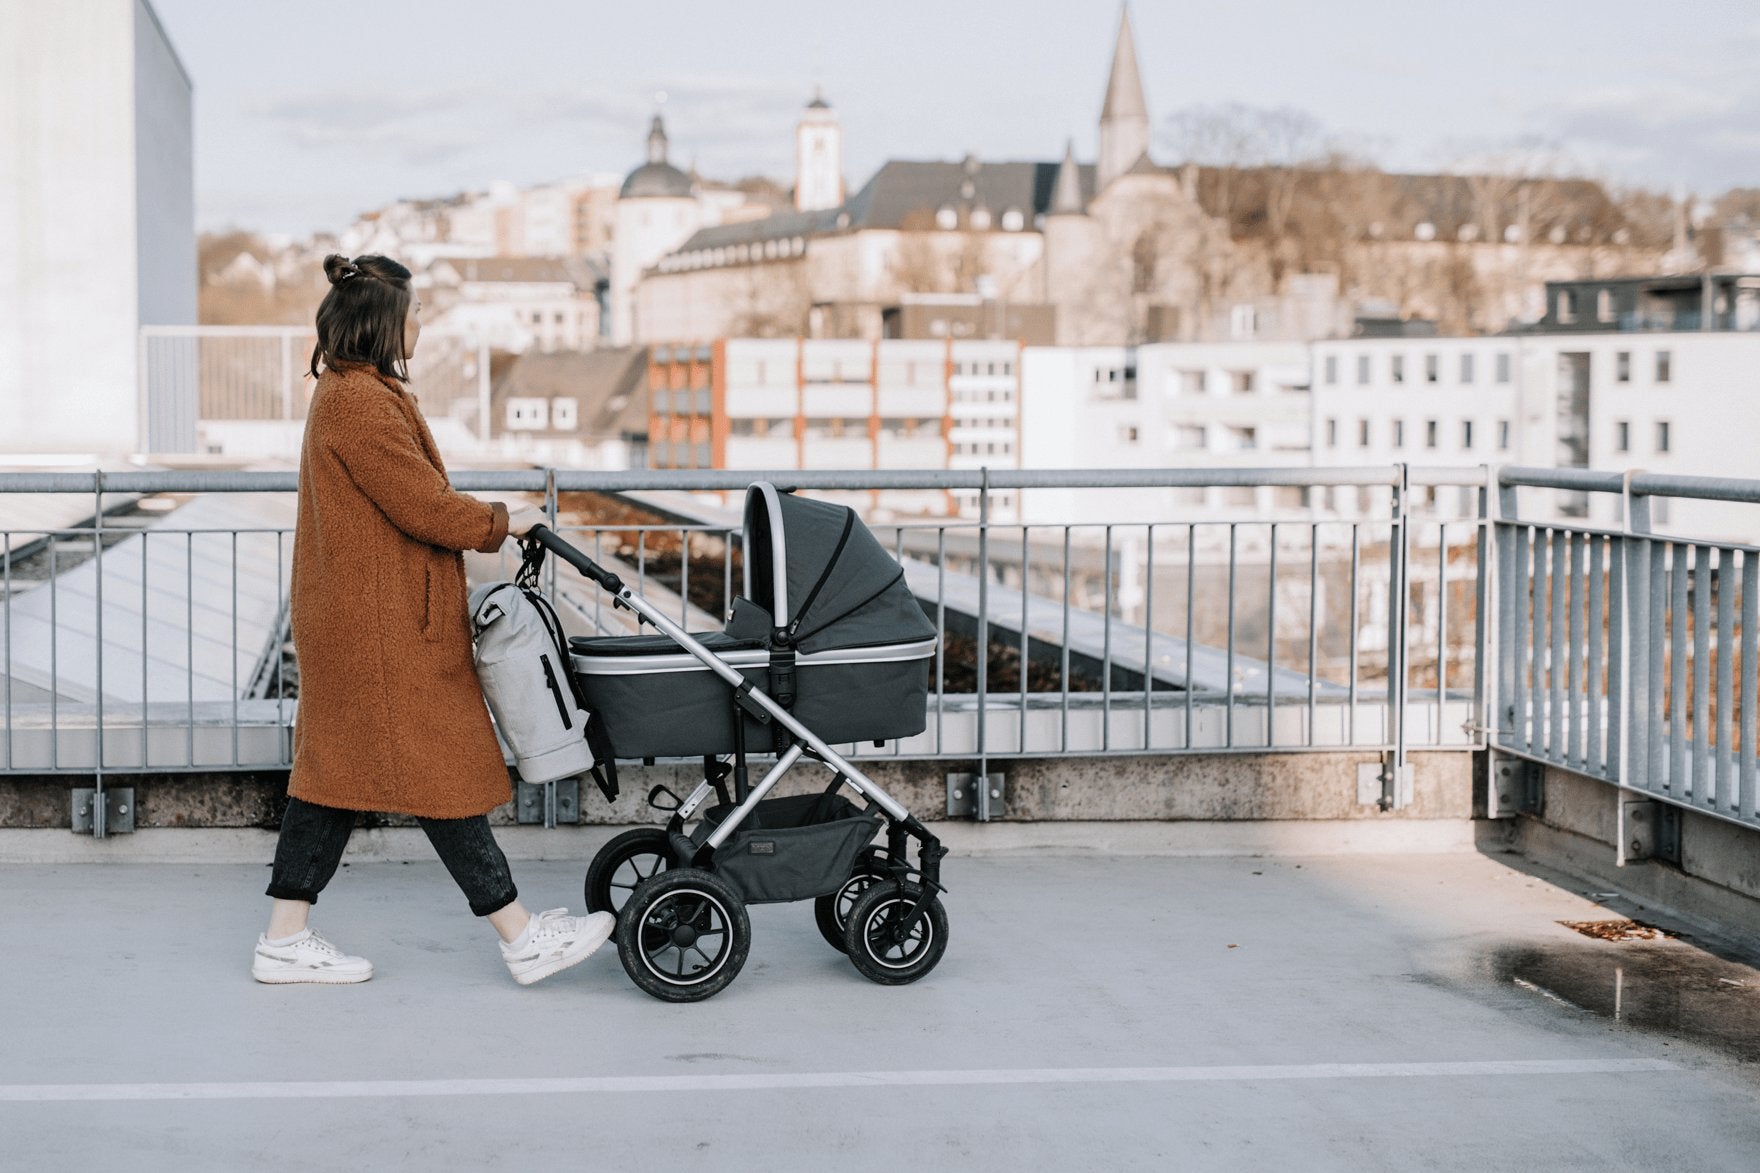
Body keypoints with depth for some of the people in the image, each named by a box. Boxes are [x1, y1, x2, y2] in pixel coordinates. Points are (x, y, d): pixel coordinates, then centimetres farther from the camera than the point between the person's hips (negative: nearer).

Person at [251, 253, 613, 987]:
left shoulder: (347, 392, 16)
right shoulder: (359, 402, -19)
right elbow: (424, 507, -19)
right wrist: (502, 522, -5)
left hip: (350, 616, 11)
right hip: (383, 627, -11)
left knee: (338, 768, 11)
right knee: (441, 773, -4)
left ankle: (285, 940, 15)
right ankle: (522, 938, 3)